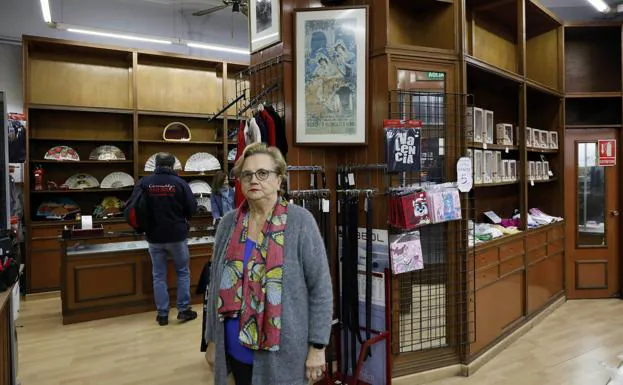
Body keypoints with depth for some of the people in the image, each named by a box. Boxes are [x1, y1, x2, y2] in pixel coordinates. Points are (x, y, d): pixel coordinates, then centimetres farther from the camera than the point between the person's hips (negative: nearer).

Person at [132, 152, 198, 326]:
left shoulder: (144, 182, -5)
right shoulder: (180, 182, -10)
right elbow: (192, 209, -8)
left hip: (154, 237, 2)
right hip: (177, 235, -2)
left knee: (158, 275, 12)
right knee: (183, 272, 14)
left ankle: (162, 314, 16)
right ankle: (184, 310, 16)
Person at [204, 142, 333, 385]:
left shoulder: (300, 221, -11)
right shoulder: (229, 223, 1)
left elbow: (321, 287, -10)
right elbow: (217, 286, 8)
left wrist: (317, 347, -10)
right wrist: (212, 340, 11)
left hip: (283, 353, -4)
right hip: (236, 349, 4)